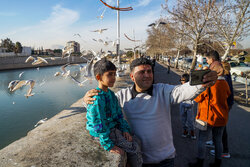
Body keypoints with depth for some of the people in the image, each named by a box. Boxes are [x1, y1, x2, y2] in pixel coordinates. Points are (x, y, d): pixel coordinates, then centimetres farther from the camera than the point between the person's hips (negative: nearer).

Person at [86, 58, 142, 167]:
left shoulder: (111, 94, 5)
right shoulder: (98, 98, -24)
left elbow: (119, 114, 12)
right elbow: (99, 125, -22)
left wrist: (124, 129, 3)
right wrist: (109, 145, -18)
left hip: (113, 128, 9)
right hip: (100, 132, -9)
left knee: (136, 141, 4)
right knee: (134, 148, -9)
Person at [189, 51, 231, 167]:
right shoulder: (224, 83, -1)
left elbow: (197, 98, -12)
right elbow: (227, 95, 16)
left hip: (208, 117, -6)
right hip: (222, 118, 6)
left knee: (202, 140, 7)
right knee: (218, 140, 18)